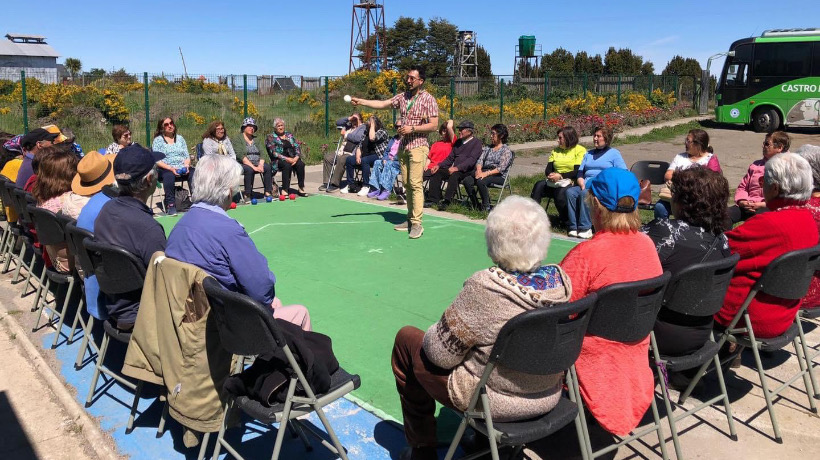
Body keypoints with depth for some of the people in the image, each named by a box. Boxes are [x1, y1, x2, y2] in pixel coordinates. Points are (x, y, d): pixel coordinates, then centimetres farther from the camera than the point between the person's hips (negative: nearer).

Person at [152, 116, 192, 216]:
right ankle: (170, 205, -38)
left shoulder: (180, 138, 22)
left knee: (194, 173, -30)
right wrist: (171, 168, -17)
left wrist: (186, 165, -7)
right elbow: (157, 161, -2)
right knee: (169, 175, -39)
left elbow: (187, 156, 16)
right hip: (165, 169, -3)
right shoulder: (158, 140, 9)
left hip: (183, 169, 3)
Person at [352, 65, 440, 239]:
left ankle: (417, 224, -12)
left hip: (418, 147, -6)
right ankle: (410, 220, 15)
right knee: (407, 184, 8)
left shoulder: (428, 99, -5)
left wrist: (412, 129, -16)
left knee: (415, 184, -13)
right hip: (403, 146, 6)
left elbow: (433, 125, -9)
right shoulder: (402, 97, 13)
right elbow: (382, 104, 13)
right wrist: (361, 102, 3)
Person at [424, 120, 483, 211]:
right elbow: (450, 158, 24)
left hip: (467, 171, -7)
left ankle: (446, 201, -40)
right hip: (454, 169, 7)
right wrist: (439, 165, 5)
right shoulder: (458, 142, 24)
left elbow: (472, 160, -15)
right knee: (437, 172, -13)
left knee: (454, 175, -36)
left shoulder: (476, 143, 0)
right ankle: (433, 199, -16)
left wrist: (457, 168, -27)